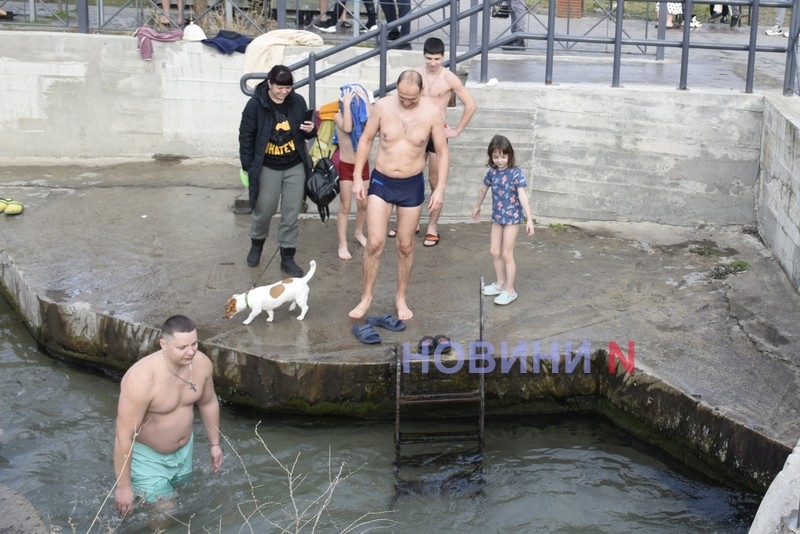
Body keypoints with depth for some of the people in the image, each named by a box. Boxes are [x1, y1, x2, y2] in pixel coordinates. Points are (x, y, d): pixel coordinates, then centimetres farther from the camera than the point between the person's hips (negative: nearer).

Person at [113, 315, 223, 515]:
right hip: (147, 456, -6)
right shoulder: (142, 380, -36)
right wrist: (123, 486, -23)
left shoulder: (201, 363, -17)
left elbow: (208, 403, 4)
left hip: (184, 449, 6)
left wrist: (214, 443, 12)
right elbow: (124, 437, -29)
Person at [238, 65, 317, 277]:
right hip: (267, 168, -2)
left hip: (295, 167, 2)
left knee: (291, 214, 5)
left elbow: (305, 133, 9)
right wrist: (247, 167, -7)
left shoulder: (298, 101, -5)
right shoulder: (255, 104, -13)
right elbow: (246, 136, -6)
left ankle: (287, 257, 16)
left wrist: (310, 130, -15)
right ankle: (257, 244, 38)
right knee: (264, 210, 9)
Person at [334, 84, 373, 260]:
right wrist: (347, 104, -28)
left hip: (363, 165, 4)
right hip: (346, 167, -4)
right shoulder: (339, 116, -14)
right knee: (345, 207, 1)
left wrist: (365, 102, -22)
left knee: (363, 204, 16)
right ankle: (343, 245, 8)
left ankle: (359, 233, 40)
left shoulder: (362, 116, -3)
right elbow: (347, 128, -35)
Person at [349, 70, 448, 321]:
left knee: (405, 246, 10)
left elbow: (442, 152, -4)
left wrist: (440, 188, -9)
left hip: (412, 185, 0)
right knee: (374, 243, -3)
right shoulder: (383, 106, -11)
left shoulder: (432, 112, -13)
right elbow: (366, 140, 1)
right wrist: (357, 178, -1)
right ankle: (366, 296, 14)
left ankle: (401, 297, 28)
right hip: (381, 181, 0)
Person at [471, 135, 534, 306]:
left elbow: (522, 195, -24)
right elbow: (484, 189, 17)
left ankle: (510, 291, 7)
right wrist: (477, 207, 31)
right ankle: (500, 283, 29)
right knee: (494, 252, 12)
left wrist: (529, 219, -31)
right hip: (497, 216, 6)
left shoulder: (515, 173, -18)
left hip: (512, 217, -6)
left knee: (506, 254, -3)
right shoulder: (492, 172, 0)